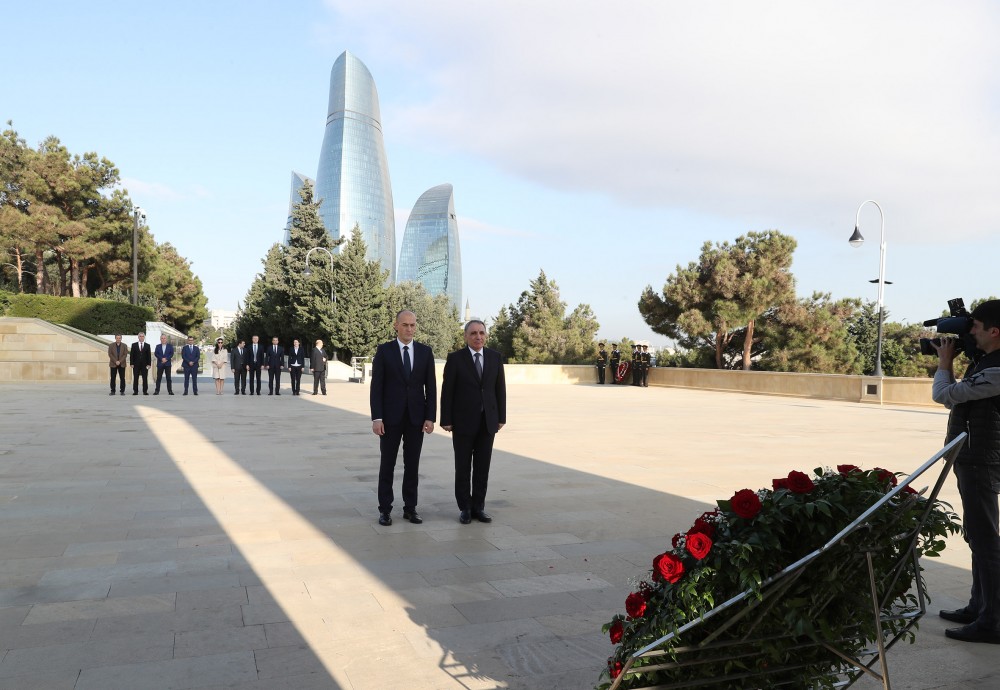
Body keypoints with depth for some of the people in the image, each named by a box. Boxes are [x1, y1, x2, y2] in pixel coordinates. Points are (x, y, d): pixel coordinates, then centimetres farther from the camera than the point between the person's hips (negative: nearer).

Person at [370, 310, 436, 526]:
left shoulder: (425, 351, 4)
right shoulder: (384, 350, -2)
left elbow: (430, 387, 3)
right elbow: (376, 386, -5)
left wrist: (430, 417, -3)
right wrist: (376, 418, -11)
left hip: (416, 417, 2)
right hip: (390, 417, -2)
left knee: (412, 465, 8)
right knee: (387, 465, 5)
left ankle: (410, 508, 17)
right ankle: (385, 510, 14)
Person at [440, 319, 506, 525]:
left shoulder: (495, 357, 4)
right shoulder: (455, 358, -6)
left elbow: (500, 389, 7)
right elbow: (447, 391, -6)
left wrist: (501, 417, 4)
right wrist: (446, 420, -9)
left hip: (488, 421, 3)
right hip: (463, 421, -3)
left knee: (483, 467, 6)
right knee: (463, 467, 5)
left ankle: (478, 507, 16)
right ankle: (465, 508, 15)